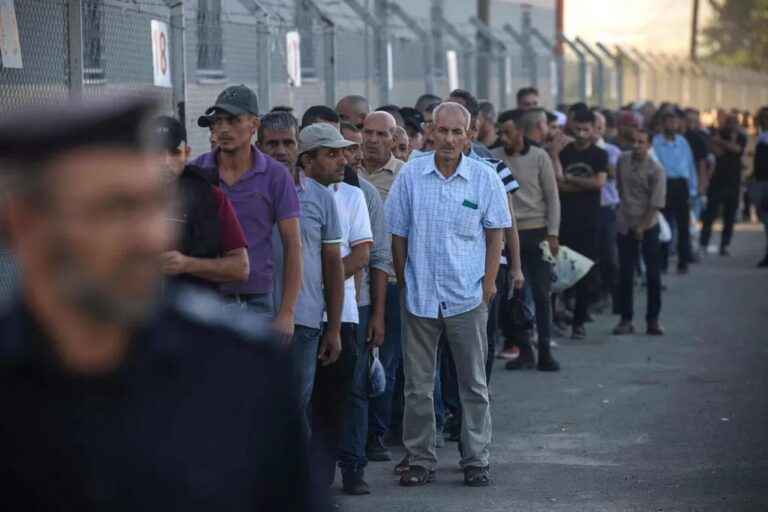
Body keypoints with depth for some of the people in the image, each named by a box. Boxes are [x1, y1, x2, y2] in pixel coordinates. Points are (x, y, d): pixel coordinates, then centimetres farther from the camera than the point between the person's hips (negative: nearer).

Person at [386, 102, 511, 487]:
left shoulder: (485, 178, -2)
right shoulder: (411, 176, -2)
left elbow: (494, 235, 5)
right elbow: (398, 235, 4)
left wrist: (489, 283, 0)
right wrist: (403, 283, 4)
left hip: (468, 297, 0)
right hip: (419, 296, 1)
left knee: (474, 384, 6)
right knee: (417, 384, 6)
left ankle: (476, 460, 13)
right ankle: (421, 459, 14)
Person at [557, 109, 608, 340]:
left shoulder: (599, 155, 6)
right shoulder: (563, 153, 5)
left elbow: (599, 181, -10)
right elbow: (555, 184, -5)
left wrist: (570, 179, -6)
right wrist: (585, 185, -12)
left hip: (589, 221, 0)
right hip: (564, 219, 0)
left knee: (585, 271, 2)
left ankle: (579, 321, 9)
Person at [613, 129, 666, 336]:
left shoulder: (655, 170, -10)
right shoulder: (622, 161, 2)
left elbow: (656, 204, -12)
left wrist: (642, 226, -13)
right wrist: (624, 205, 13)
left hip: (648, 226, -3)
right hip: (625, 225, 3)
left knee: (653, 274, 1)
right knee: (625, 274, 3)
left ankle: (653, 320, 9)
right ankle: (626, 320, 9)